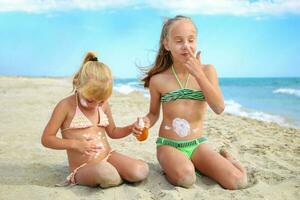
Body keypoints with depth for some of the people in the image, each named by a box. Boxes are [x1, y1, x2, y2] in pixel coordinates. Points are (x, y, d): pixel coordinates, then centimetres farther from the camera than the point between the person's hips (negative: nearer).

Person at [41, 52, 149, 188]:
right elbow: (46, 139, -7)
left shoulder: (103, 105, 6)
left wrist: (131, 128, 1)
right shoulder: (66, 106, -9)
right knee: (105, 172, -39)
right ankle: (119, 177, -6)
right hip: (83, 168, -4)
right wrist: (75, 144, -20)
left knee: (141, 171, -21)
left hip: (109, 156, 5)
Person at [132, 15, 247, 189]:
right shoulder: (158, 79, -5)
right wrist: (146, 122, -15)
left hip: (198, 144, 2)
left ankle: (225, 157, 16)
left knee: (238, 182, -18)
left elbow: (219, 108, -13)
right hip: (168, 144, -1)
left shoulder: (207, 70, -2)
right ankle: (170, 166, 3)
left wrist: (198, 73, -18)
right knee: (186, 177, -33)